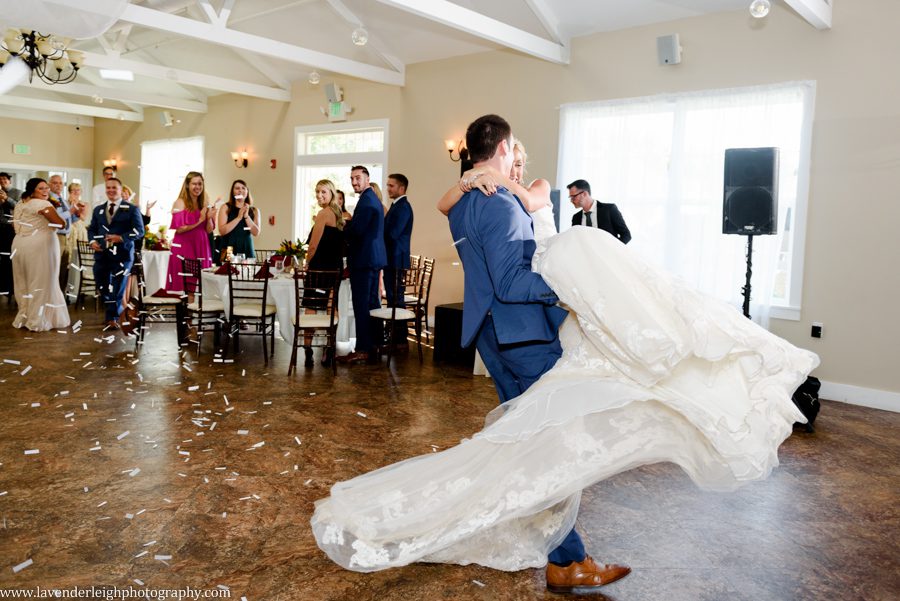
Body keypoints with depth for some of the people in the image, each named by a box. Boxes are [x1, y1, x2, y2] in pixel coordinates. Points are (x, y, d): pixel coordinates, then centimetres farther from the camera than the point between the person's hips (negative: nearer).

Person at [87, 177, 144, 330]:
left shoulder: (132, 209, 2)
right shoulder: (98, 210, 18)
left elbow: (139, 230, -6)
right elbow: (92, 229, 20)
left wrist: (121, 237, -20)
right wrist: (92, 241, -2)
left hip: (122, 254, -4)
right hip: (101, 254, 5)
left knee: (117, 288, -4)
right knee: (103, 288, 8)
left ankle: (112, 318, 10)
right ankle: (114, 313, 25)